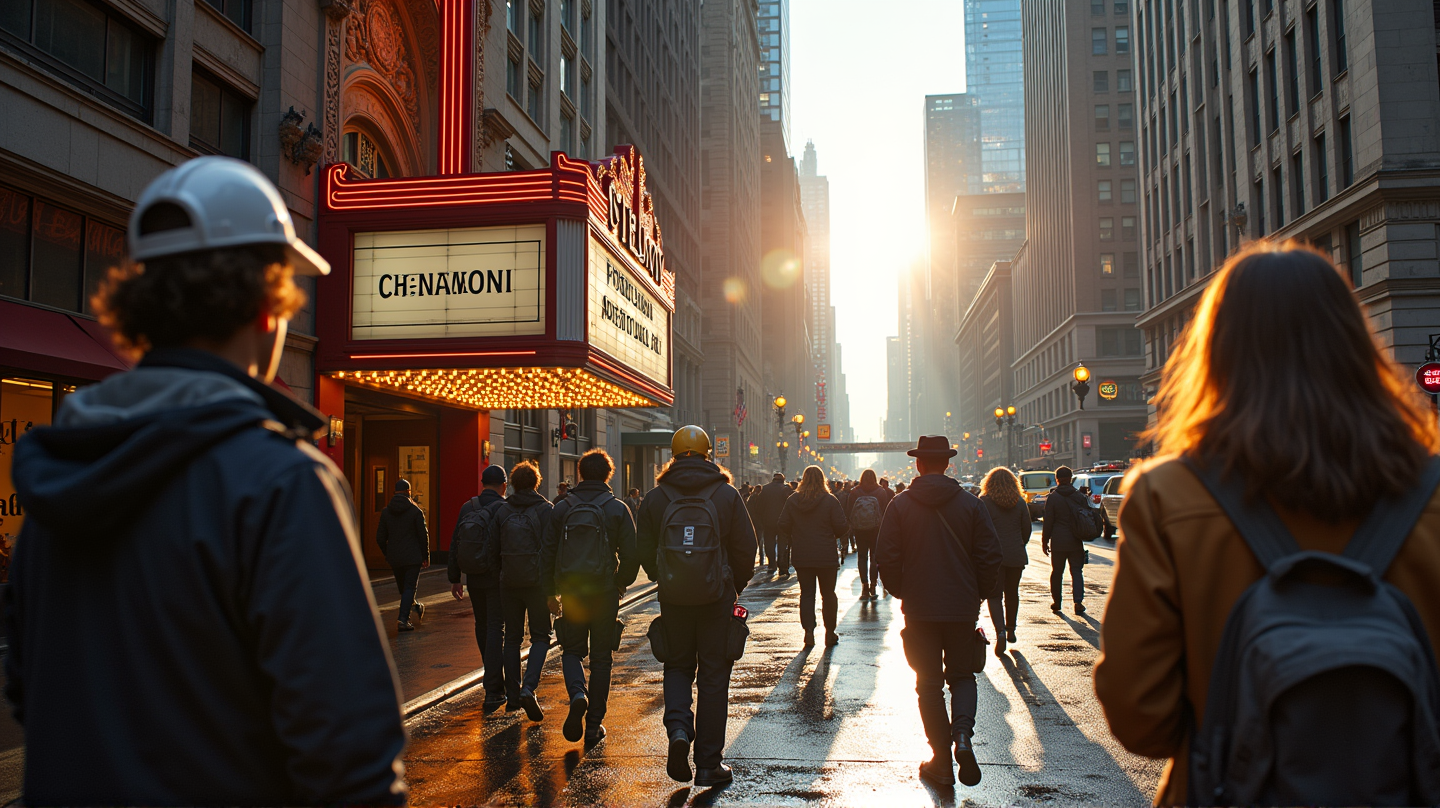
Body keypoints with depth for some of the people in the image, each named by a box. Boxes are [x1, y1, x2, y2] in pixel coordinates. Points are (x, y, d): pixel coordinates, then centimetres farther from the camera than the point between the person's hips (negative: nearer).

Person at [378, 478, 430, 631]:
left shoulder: (386, 512, 4)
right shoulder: (415, 511, -7)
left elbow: (380, 538, 7)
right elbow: (423, 535, -7)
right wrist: (426, 556, 2)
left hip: (394, 557, 4)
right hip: (412, 557, -4)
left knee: (402, 587, 20)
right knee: (409, 587, 0)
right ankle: (403, 620, -6)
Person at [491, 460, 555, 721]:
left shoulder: (501, 510, 5)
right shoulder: (545, 509, -4)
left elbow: (493, 550, 5)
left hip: (509, 582, 3)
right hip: (536, 582, -3)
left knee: (512, 638, 13)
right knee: (540, 637, 6)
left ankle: (513, 696, 16)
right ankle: (528, 687, -14)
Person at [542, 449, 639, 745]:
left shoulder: (561, 509, 3)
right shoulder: (617, 509, -3)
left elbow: (547, 554, 4)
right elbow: (631, 554, -6)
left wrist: (551, 592, 14)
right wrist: (621, 582, 12)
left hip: (570, 591, 1)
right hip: (604, 593, -1)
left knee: (572, 650, 17)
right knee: (600, 657, 10)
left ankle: (577, 694, -12)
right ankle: (594, 724, 12)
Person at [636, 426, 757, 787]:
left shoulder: (655, 498, -1)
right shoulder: (727, 494, -3)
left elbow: (645, 553, 4)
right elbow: (746, 550, -2)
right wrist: (734, 588, 14)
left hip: (673, 598, 1)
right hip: (717, 596, -1)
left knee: (677, 666, 19)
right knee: (713, 676, 7)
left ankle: (678, 728, -7)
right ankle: (708, 763, 11)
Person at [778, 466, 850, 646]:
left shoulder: (792, 501, -1)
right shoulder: (830, 501, -9)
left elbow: (783, 526, 0)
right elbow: (842, 528, -10)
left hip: (801, 557, 2)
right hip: (827, 557, -2)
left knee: (806, 593, 8)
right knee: (828, 594, 9)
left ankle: (809, 630, -3)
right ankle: (830, 633, 15)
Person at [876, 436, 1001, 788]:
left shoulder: (900, 504, -5)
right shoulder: (970, 502, -3)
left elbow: (887, 557, -6)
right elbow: (990, 554, -3)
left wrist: (900, 592, 10)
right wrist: (979, 593, 10)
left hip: (919, 609, -1)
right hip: (963, 607, 1)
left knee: (929, 683, 9)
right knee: (961, 675, 18)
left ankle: (942, 761, 11)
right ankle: (962, 734, -7)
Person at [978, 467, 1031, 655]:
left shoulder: (984, 502, -7)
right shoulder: (1020, 502, 3)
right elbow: (1027, 529, 6)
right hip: (1016, 555, 3)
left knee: (995, 595, 0)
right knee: (1012, 593, 18)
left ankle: (1000, 632, -19)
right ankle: (1011, 630, 30)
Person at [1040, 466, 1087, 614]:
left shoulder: (1052, 498, -5)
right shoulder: (1080, 496, 2)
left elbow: (1048, 523, -5)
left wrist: (1044, 542, 3)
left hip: (1058, 542, -2)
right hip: (1076, 542, 2)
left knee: (1057, 572, 9)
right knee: (1077, 571, 5)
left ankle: (1056, 602, 16)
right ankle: (1078, 602, -6)